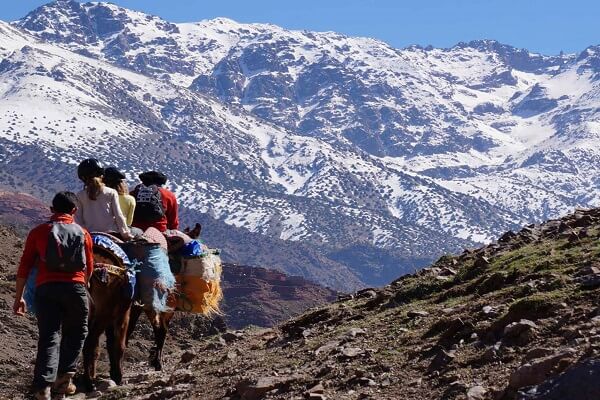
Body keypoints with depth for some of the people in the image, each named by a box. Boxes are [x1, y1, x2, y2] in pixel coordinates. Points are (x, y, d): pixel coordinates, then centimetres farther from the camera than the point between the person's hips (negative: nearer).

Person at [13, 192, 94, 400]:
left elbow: (24, 267, 5)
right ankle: (64, 377, 8)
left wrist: (18, 297, 10)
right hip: (75, 288, 0)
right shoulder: (83, 234, 11)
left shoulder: (38, 232, 8)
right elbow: (89, 268, 16)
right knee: (75, 334, 19)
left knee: (49, 336, 1)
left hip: (46, 289, 0)